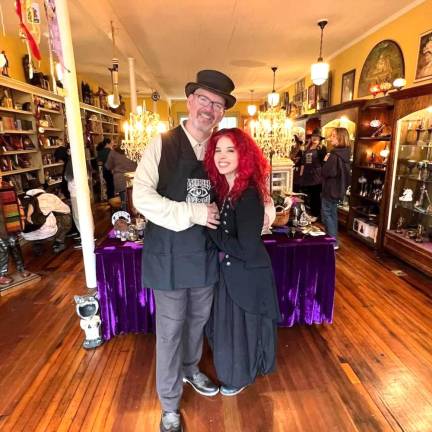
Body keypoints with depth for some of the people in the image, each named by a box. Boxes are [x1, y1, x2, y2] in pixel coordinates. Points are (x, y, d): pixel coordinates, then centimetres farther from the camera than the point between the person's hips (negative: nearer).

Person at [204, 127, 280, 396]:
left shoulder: (249, 195, -27)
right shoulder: (223, 188, -2)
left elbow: (246, 249, -28)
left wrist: (212, 231, -20)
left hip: (247, 274, -8)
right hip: (229, 270, 8)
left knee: (241, 325, 15)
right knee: (227, 323, 26)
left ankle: (241, 377, 43)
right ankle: (232, 370, 53)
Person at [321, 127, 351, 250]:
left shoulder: (334, 155, -22)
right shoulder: (344, 153, 8)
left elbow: (326, 172, -24)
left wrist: (326, 161, -12)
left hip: (330, 189, -10)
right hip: (337, 189, 10)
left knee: (326, 215, 0)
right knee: (332, 214, 18)